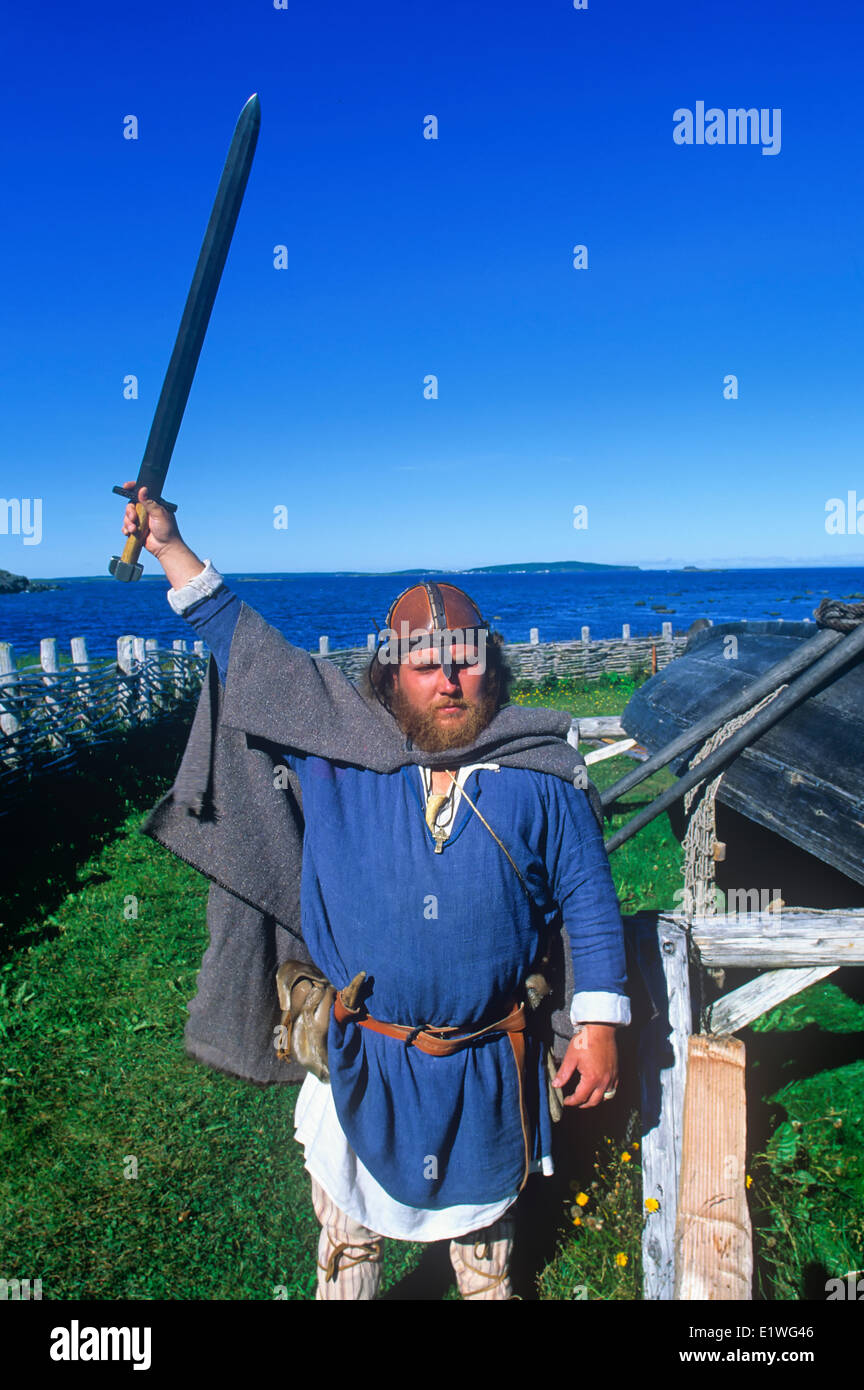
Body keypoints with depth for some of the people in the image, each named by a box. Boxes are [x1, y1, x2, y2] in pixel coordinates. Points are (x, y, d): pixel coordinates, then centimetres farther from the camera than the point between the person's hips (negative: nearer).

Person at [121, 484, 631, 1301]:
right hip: (360, 1060, 1)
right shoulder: (336, 752, -8)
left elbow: (589, 901, -4)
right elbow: (246, 651, -2)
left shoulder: (541, 777, -9)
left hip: (488, 1070, 0)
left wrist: (598, 1024, -7)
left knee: (481, 1227, 26)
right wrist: (170, 548, -1)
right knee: (347, 1236, 22)